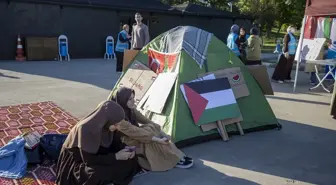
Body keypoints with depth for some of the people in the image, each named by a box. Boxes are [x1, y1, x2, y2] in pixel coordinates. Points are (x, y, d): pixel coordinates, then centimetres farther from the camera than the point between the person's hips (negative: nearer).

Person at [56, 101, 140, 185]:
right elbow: (88, 159, -29)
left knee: (130, 161, -9)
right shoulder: (86, 129, -33)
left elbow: (114, 140, 3)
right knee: (101, 174, -36)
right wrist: (116, 156, -27)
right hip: (76, 161, -6)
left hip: (95, 155, 7)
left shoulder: (104, 125, -14)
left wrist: (124, 148, -17)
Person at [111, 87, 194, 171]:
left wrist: (162, 133, -7)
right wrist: (156, 139, -32)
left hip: (136, 139, 9)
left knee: (152, 127, -14)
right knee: (151, 129, -26)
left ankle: (178, 156, -11)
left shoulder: (131, 110, 0)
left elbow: (146, 121, 2)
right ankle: (175, 161, -20)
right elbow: (133, 132, -33)